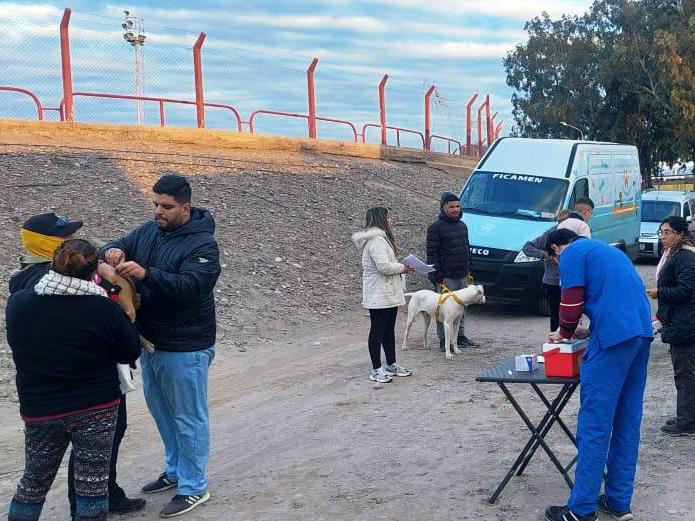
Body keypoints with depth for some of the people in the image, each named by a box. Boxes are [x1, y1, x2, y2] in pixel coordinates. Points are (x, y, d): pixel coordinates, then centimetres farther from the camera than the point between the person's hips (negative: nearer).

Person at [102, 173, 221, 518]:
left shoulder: (202, 244, -17)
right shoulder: (149, 231, 4)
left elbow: (189, 285, -29)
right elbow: (119, 246, 5)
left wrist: (145, 274, -41)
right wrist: (113, 252, -20)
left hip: (184, 349, -7)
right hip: (149, 342, 8)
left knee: (188, 418, 3)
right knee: (161, 411, 20)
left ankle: (193, 488, 14)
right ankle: (175, 470, 38)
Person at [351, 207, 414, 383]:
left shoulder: (380, 238, 16)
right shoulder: (376, 240, -19)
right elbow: (384, 266, -28)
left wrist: (400, 268, 9)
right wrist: (402, 268, -13)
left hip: (389, 294, 11)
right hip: (379, 295, -11)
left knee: (389, 330, 18)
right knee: (377, 331, -3)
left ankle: (391, 365, 28)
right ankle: (376, 370, 3)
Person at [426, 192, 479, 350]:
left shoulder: (462, 226, 15)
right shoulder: (436, 227, -9)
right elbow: (432, 254, -13)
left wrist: (468, 271, 16)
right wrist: (438, 278, -17)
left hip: (462, 277, 7)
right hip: (446, 277, -7)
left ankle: (460, 337, 26)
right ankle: (444, 341, 3)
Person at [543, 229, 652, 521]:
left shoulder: (571, 254, 3)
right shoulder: (608, 250, 29)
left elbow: (572, 303, -3)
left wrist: (564, 333, 15)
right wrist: (589, 332, 28)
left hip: (614, 337, -8)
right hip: (642, 333, 9)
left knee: (594, 425, -5)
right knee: (627, 422, 12)